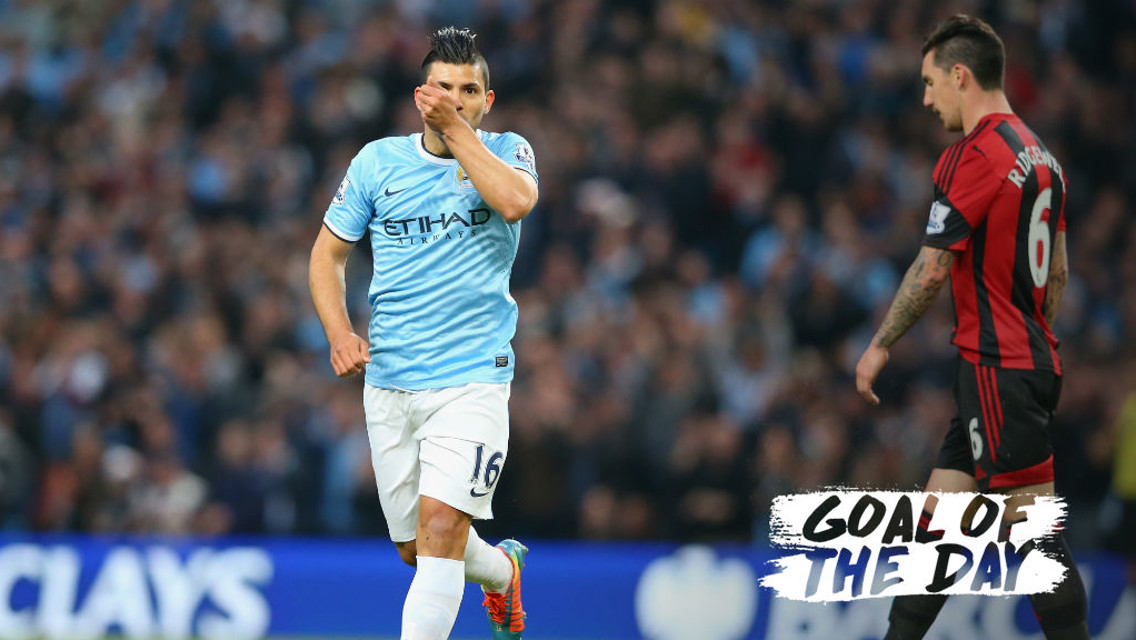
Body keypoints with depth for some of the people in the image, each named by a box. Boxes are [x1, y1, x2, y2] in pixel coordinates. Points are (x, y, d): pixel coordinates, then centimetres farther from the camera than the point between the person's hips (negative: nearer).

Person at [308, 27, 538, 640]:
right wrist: (339, 332, -5)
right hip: (389, 382, 3)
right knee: (416, 549, 10)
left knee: (441, 521, -21)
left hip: (473, 378, -3)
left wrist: (455, 127, -18)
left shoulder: (506, 151, 1)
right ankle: (503, 569, 42)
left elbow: (515, 201, -23)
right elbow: (327, 253, 11)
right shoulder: (378, 161, 5)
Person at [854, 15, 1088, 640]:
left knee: (1036, 532, -8)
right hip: (1032, 360, 9)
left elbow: (932, 269, -13)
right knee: (936, 518, 12)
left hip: (997, 372, -9)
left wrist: (879, 346, -4)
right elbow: (1057, 271, 19)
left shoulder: (973, 155, -13)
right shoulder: (1040, 155, 14)